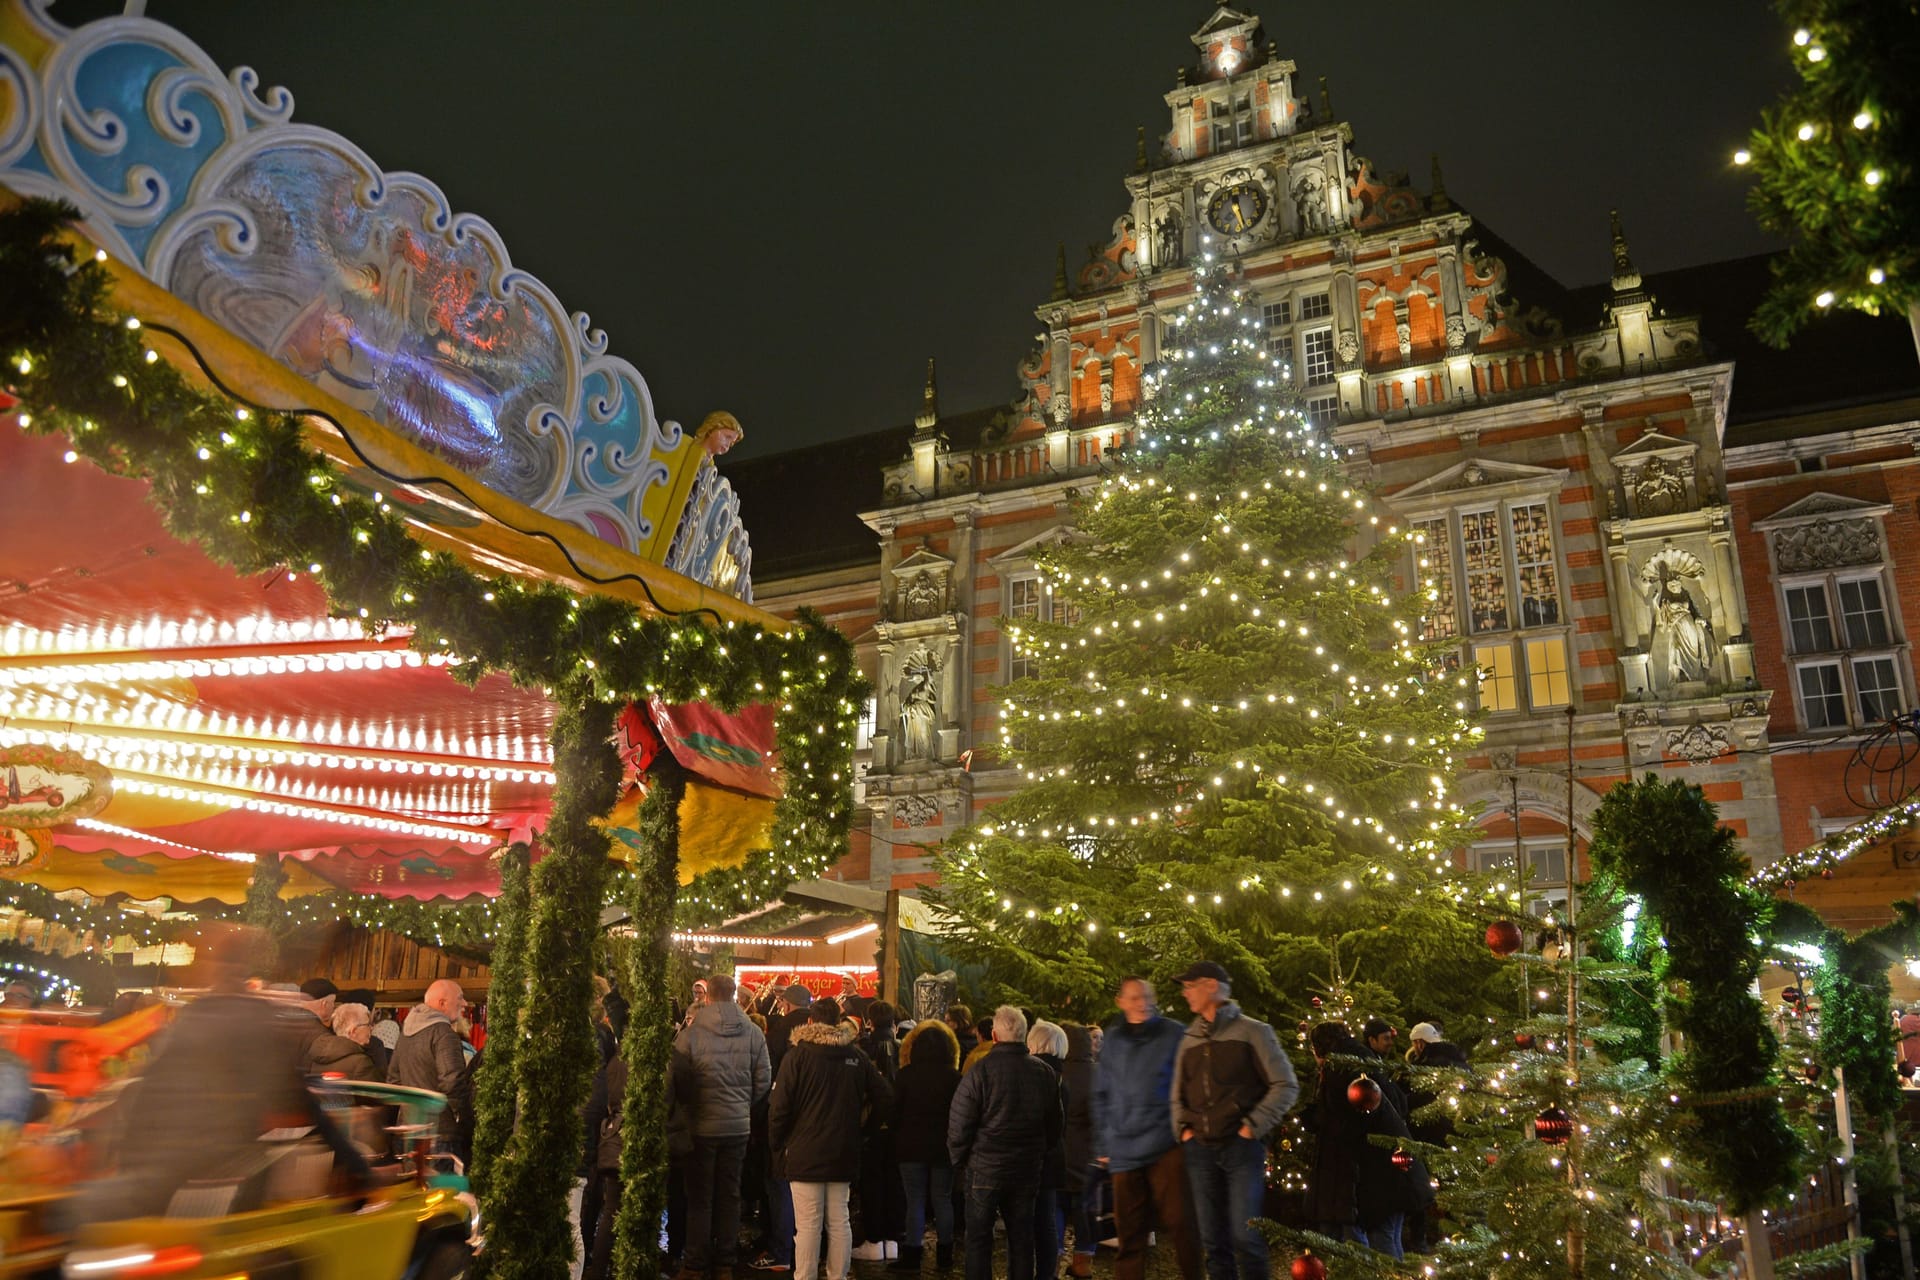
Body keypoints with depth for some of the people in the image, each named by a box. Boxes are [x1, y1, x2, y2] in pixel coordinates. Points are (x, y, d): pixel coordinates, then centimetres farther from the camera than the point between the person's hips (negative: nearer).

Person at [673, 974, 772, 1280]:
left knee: (700, 1198, 10)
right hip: (739, 1125, 2)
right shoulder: (753, 1033, -5)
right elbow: (763, 1080, -1)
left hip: (702, 1125, -2)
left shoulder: (690, 1034, -13)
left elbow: (675, 1081, -8)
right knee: (730, 1195, 14)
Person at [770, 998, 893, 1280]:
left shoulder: (796, 1056, -8)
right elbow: (885, 1098, 8)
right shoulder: (857, 1058, 4)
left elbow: (780, 1108, -11)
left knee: (808, 1225, -1)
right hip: (843, 1153, 4)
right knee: (839, 1222, 12)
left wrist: (776, 1144, 2)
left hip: (805, 1153, -4)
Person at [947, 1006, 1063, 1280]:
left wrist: (959, 1159, 3)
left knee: (978, 1238, 8)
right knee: (1021, 1238, 14)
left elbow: (959, 1126, -13)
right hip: (1027, 1170, 4)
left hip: (985, 1168, -4)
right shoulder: (1044, 1073, -2)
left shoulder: (980, 1072, -15)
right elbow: (1056, 1124, 9)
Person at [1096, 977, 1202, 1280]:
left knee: (1180, 1224, -2)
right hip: (1124, 1151, 3)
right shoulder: (1112, 1040, 9)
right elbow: (1102, 1095, 14)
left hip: (1167, 1145, -3)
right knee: (1129, 1232, 9)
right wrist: (1102, 1144, 12)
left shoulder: (1174, 1034, -2)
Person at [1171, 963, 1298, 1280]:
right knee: (1212, 1238, 6)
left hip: (1242, 1147, -4)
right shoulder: (1189, 1039, 12)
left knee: (1244, 1235, -8)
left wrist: (1253, 1126, -9)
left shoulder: (1252, 1031, -1)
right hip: (1200, 1150, 4)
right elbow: (1178, 1094, 21)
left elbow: (1285, 1086, -2)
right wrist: (1183, 1128, 5)